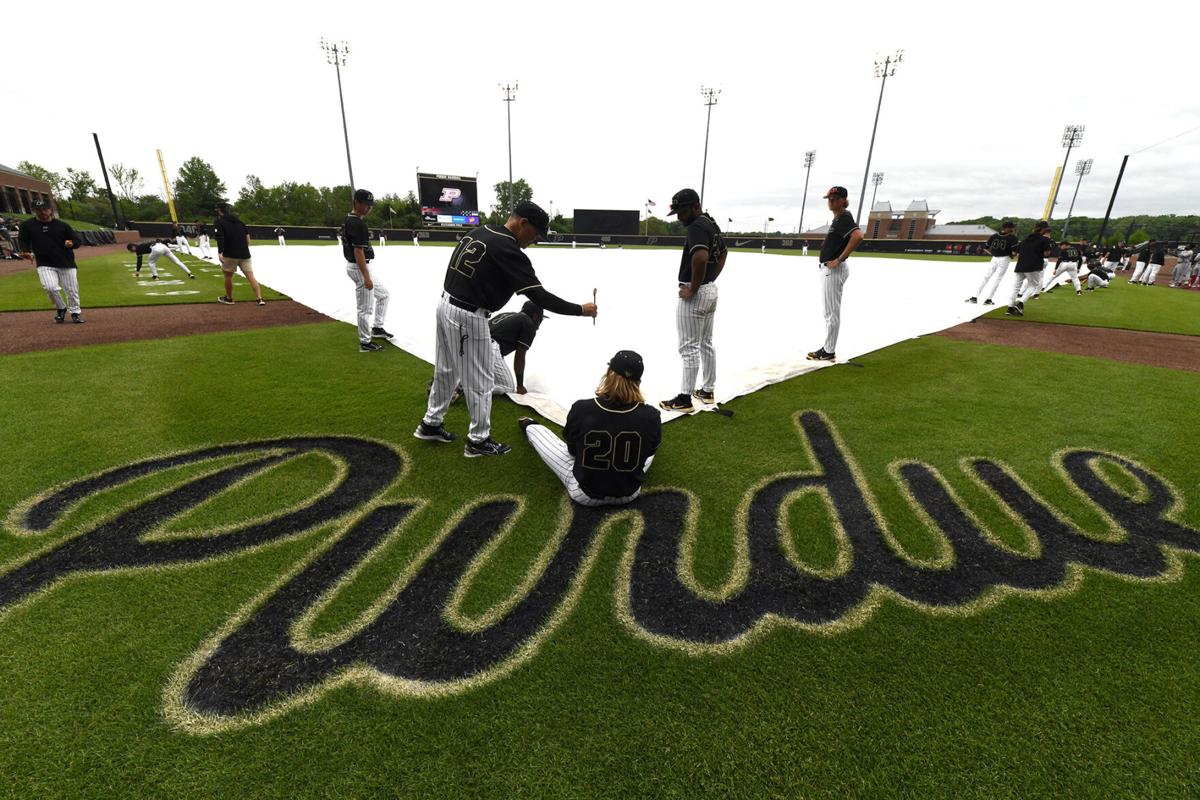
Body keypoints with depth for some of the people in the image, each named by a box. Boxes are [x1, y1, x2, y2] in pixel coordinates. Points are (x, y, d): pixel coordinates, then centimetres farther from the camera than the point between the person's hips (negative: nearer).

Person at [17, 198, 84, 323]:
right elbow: (23, 241, 12)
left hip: (67, 263, 1)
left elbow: (78, 241, 8)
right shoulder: (27, 225, 6)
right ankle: (60, 309, 6)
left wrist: (72, 243, -15)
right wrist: (26, 252, -8)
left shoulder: (62, 225, 6)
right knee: (50, 287, -19)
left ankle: (75, 312, 21)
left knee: (72, 289, 3)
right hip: (44, 265, -1)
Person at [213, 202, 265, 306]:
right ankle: (259, 299, -13)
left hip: (230, 254, -4)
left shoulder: (219, 221, 2)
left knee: (228, 276, 12)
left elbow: (220, 237, -13)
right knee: (250, 276, -2)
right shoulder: (239, 221, 17)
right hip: (244, 254, 4)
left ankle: (229, 298, 23)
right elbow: (247, 237, 15)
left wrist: (220, 252, -21)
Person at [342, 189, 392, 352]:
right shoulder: (358, 224, -19)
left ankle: (377, 328, 28)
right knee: (365, 308, -2)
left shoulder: (348, 220, 12)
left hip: (353, 266, 11)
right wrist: (366, 277, -23)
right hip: (359, 267, -11)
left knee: (383, 294, 22)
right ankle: (365, 343, 7)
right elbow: (358, 252, -23)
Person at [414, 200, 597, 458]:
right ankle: (478, 441, 19)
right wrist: (581, 309, -12)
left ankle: (430, 424, 37)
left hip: (446, 304, 9)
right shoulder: (508, 250, -18)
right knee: (479, 380, 5)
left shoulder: (476, 233, 8)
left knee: (446, 371, 22)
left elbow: (457, 272, 14)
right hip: (468, 317, -9)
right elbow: (539, 296, -20)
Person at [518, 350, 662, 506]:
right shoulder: (651, 417, -24)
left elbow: (572, 450, -7)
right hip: (629, 494, 1)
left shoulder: (581, 409, -25)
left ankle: (529, 427, 56)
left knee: (535, 430, 21)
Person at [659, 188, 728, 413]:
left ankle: (685, 399, 4)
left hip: (694, 294, -10)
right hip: (710, 290, 10)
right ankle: (708, 390, 26)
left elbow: (701, 257, -34)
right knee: (706, 343, 16)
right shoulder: (711, 224, 13)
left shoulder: (697, 226, -18)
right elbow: (724, 252, 27)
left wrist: (692, 289, -23)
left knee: (689, 347, -4)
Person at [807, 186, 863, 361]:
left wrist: (839, 259, -26)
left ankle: (829, 352, 1)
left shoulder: (844, 217, -14)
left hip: (834, 270, -11)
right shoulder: (838, 218, 16)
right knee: (829, 312, 15)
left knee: (832, 313, -5)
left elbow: (858, 236, -30)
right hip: (828, 269, 11)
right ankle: (828, 348, 24)